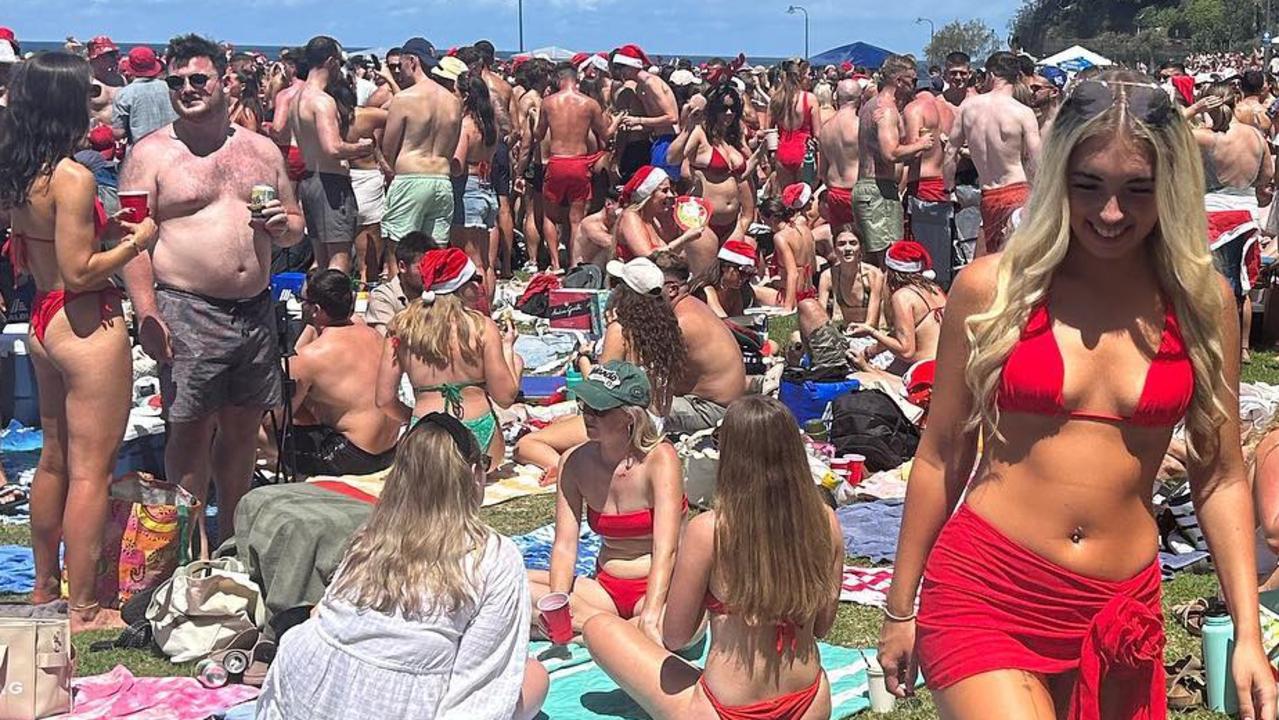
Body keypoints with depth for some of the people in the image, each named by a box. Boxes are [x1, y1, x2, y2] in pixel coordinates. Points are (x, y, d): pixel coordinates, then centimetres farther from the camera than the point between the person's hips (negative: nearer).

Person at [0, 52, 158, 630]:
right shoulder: (72, 177, -19)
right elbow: (78, 273, -22)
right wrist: (136, 242, -9)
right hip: (87, 326, -9)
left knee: (55, 459, 20)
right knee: (90, 472, 0)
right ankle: (82, 609, 8)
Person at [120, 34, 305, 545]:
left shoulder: (263, 150, 13)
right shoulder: (151, 154, -1)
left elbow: (295, 225, 21)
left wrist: (283, 226, -3)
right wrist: (146, 313, -17)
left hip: (256, 310, 5)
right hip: (187, 313, -5)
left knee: (243, 428, 12)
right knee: (192, 430, -3)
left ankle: (232, 538, 27)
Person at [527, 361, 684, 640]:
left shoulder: (660, 459, -16)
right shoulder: (574, 462, -3)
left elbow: (666, 550, -25)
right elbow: (564, 546, -7)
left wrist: (650, 617, -38)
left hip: (661, 586, -4)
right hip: (607, 588, 4)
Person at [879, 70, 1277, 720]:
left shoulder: (1201, 302, 2)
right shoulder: (991, 288, -4)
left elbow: (1220, 477, 8)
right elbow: (940, 456, 3)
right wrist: (900, 610, 8)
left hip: (1120, 611, 3)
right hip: (983, 595, -3)